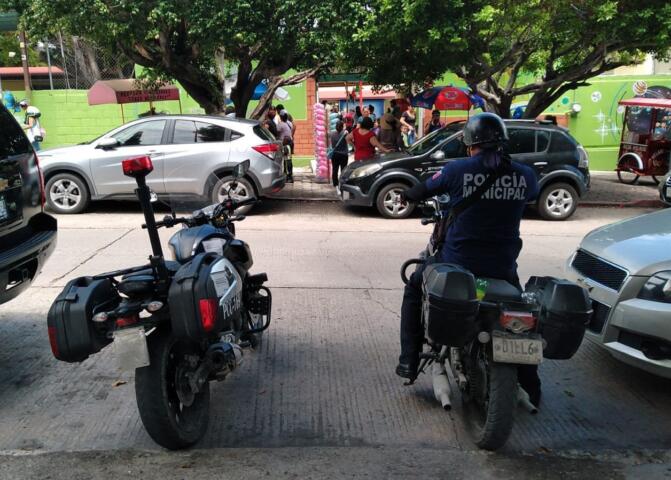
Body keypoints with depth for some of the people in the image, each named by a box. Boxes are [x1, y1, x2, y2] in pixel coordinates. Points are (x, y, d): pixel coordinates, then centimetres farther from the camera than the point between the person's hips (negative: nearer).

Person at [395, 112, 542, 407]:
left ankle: (409, 361, 18)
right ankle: (530, 388, 28)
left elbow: (426, 189, 8)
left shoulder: (457, 170, -10)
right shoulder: (524, 175, -3)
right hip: (503, 266, 2)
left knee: (414, 291, 24)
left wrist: (406, 196, 30)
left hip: (458, 261, -2)